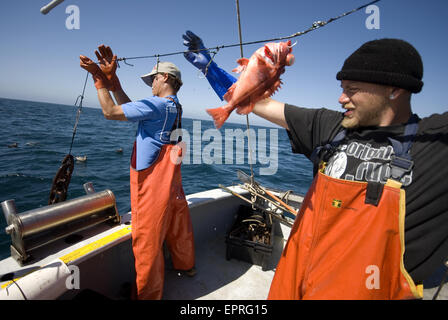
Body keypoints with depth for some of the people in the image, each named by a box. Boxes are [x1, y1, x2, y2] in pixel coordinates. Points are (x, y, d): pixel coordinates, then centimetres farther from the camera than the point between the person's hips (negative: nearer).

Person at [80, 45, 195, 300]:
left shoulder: (156, 105, -17)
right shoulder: (175, 106, 10)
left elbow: (111, 112, -14)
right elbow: (128, 107, 14)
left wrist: (99, 78, -2)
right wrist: (112, 78, 12)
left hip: (152, 184, -9)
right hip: (171, 181, 9)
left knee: (147, 241, 5)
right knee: (178, 226, 23)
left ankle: (148, 294, 21)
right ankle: (186, 266, 45)